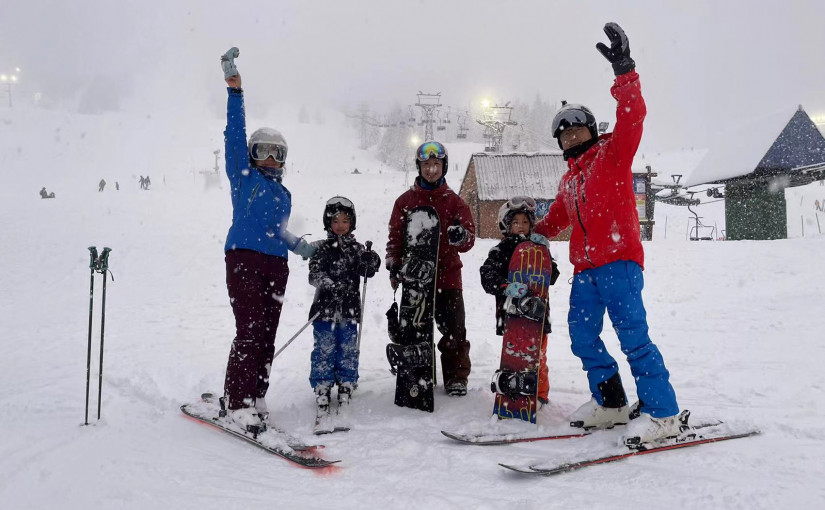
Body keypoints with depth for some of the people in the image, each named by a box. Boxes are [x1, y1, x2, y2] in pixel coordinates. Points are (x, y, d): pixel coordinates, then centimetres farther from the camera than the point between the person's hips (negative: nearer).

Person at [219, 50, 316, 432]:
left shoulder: (284, 195, 24)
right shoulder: (244, 176, 8)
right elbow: (234, 135, -2)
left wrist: (298, 246, 14)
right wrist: (235, 91, -8)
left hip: (275, 266, 6)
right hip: (244, 258, -6)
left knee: (267, 336, 4)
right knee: (250, 331, -13)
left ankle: (254, 398, 12)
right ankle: (237, 403, -8)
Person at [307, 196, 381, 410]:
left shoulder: (356, 249, 9)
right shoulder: (323, 249, -1)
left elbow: (368, 272, 4)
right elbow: (314, 274, -9)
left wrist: (372, 262, -18)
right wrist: (329, 283, -28)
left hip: (349, 309, 3)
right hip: (325, 308, -3)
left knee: (348, 349, 8)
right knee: (325, 348, 2)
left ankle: (346, 384, 20)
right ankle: (322, 385, 13)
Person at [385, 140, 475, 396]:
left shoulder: (454, 201, 6)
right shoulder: (406, 200, 7)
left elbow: (469, 238, 0)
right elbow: (395, 236, 8)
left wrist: (461, 236, -23)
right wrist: (394, 265, -3)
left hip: (448, 275, 0)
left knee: (454, 329, -1)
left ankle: (456, 377, 11)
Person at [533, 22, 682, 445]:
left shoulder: (613, 153, 5)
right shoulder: (568, 180, 23)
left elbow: (632, 118, -11)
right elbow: (557, 217, 35)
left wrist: (624, 73, -21)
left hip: (619, 260, -7)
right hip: (584, 267, 8)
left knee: (632, 334, -13)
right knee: (582, 337, 7)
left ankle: (661, 413, -5)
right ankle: (610, 403, 19)